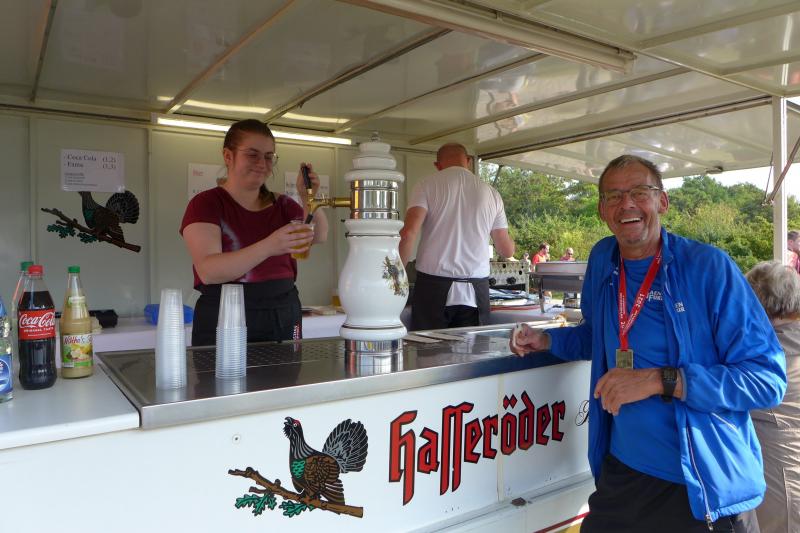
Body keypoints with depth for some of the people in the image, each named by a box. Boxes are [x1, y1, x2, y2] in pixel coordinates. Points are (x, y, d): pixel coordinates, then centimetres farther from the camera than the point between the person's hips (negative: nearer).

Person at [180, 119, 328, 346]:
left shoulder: (281, 205, 14)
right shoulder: (206, 204, -4)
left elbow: (319, 235, -1)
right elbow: (208, 271, -18)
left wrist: (308, 199, -19)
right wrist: (268, 247, -31)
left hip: (285, 320, 4)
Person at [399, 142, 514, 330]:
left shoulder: (427, 186, 2)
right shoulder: (491, 193, 11)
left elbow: (408, 233, -11)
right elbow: (507, 251, 14)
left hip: (433, 287, -2)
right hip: (475, 292, 2)